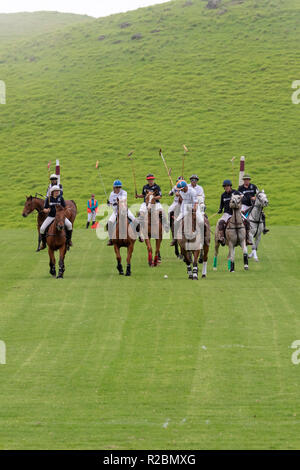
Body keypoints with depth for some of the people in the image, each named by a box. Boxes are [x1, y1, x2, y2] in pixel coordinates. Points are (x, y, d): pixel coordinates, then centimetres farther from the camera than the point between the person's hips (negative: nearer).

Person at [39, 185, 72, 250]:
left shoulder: (60, 198, 0)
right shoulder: (48, 199, -1)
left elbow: (64, 208, 4)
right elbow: (44, 209, 1)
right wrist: (47, 210, -21)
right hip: (50, 217, 0)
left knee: (69, 225, -23)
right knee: (42, 228, -17)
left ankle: (69, 239, -3)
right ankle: (43, 243, 5)